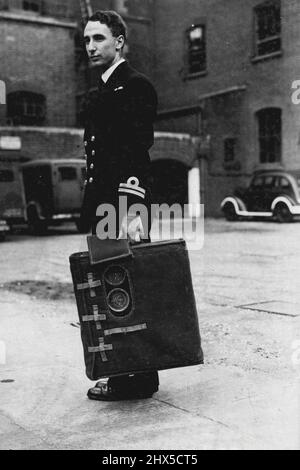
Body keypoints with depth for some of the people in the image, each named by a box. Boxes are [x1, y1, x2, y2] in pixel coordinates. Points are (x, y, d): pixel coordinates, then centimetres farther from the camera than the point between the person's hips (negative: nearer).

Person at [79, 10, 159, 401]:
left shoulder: (135, 86, -5)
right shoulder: (101, 94, 22)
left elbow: (138, 151, -17)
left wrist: (132, 209, -26)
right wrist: (89, 213, 17)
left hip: (125, 207, -9)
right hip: (102, 207, 9)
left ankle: (139, 379, 7)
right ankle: (125, 373, 20)